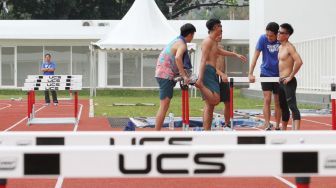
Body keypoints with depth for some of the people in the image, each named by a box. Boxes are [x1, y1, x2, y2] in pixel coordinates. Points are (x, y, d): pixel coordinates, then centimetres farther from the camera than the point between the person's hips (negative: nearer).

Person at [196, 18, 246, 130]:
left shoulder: (214, 42, 21)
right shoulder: (208, 41, -9)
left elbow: (219, 51, 43)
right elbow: (203, 60, -19)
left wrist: (236, 55, 52)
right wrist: (200, 78, -28)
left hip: (212, 73, 10)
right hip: (208, 72, -10)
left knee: (209, 104, 7)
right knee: (215, 100, -24)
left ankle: (207, 131, 6)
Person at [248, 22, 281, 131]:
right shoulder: (263, 39, -10)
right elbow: (256, 56, -10)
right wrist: (250, 73, -16)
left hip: (278, 75, 1)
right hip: (266, 73, -1)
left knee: (278, 101, 6)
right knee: (267, 100, -10)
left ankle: (277, 127, 15)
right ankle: (267, 126, -12)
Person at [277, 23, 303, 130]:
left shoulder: (289, 47, -12)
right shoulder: (280, 47, 15)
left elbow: (299, 62, -26)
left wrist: (291, 76, -21)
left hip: (288, 81, -9)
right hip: (281, 81, 9)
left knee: (292, 106, -17)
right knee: (283, 107, 17)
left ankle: (296, 130, -25)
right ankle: (283, 130, 28)